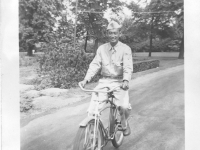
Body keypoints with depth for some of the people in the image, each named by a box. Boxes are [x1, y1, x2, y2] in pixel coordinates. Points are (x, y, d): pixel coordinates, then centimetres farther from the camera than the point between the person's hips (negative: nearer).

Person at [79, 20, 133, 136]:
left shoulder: (125, 49, -4)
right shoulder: (101, 48, 4)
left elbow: (128, 67, -14)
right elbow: (95, 65, -1)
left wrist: (126, 81, -33)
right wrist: (86, 79, -15)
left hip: (119, 82, -2)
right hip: (104, 81, 2)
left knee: (125, 107, -21)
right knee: (92, 109, -12)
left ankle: (124, 122, 14)